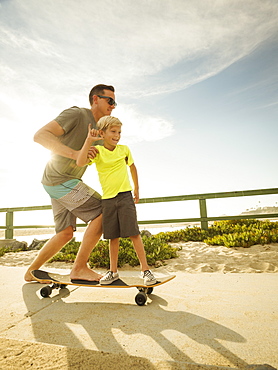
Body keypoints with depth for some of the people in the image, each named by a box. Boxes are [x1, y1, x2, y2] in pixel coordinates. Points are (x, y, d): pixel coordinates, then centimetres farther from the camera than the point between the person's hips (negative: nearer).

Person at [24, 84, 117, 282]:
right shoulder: (76, 114, -13)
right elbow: (40, 135, -23)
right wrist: (75, 153, -34)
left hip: (69, 181, 9)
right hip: (60, 179, -9)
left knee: (66, 233, 11)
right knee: (102, 212, -14)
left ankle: (32, 271, 27)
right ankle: (79, 267, -5)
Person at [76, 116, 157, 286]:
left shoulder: (124, 149, 3)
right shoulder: (97, 151, -3)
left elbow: (132, 167, 19)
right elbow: (80, 162, -22)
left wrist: (136, 188, 21)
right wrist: (89, 140, -24)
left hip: (125, 196, 0)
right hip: (107, 199, 0)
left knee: (134, 233, -3)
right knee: (113, 236, 9)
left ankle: (146, 269, 8)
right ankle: (113, 271, 26)